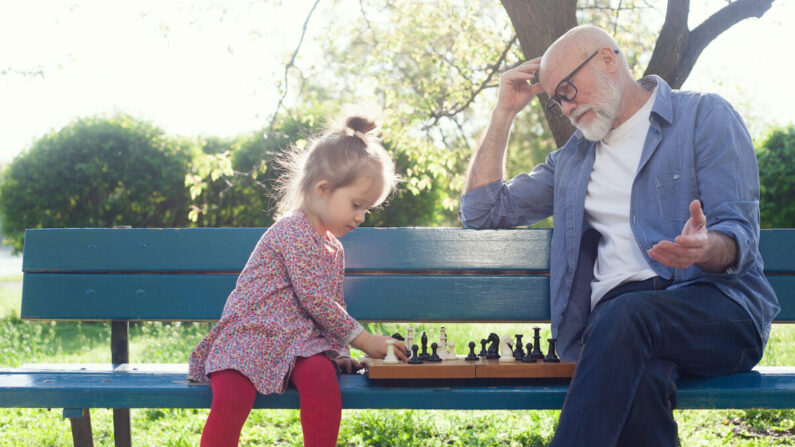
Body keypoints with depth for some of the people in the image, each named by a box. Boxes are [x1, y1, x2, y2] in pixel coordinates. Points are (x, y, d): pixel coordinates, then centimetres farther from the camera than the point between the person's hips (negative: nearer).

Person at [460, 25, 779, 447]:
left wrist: (706, 249, -26)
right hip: (616, 317, 3)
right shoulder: (572, 158, 27)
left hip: (717, 307, -2)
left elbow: (740, 234, -1)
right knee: (636, 379, -36)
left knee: (625, 315, -38)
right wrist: (504, 112, 23)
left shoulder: (704, 116, 10)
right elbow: (481, 211, 26)